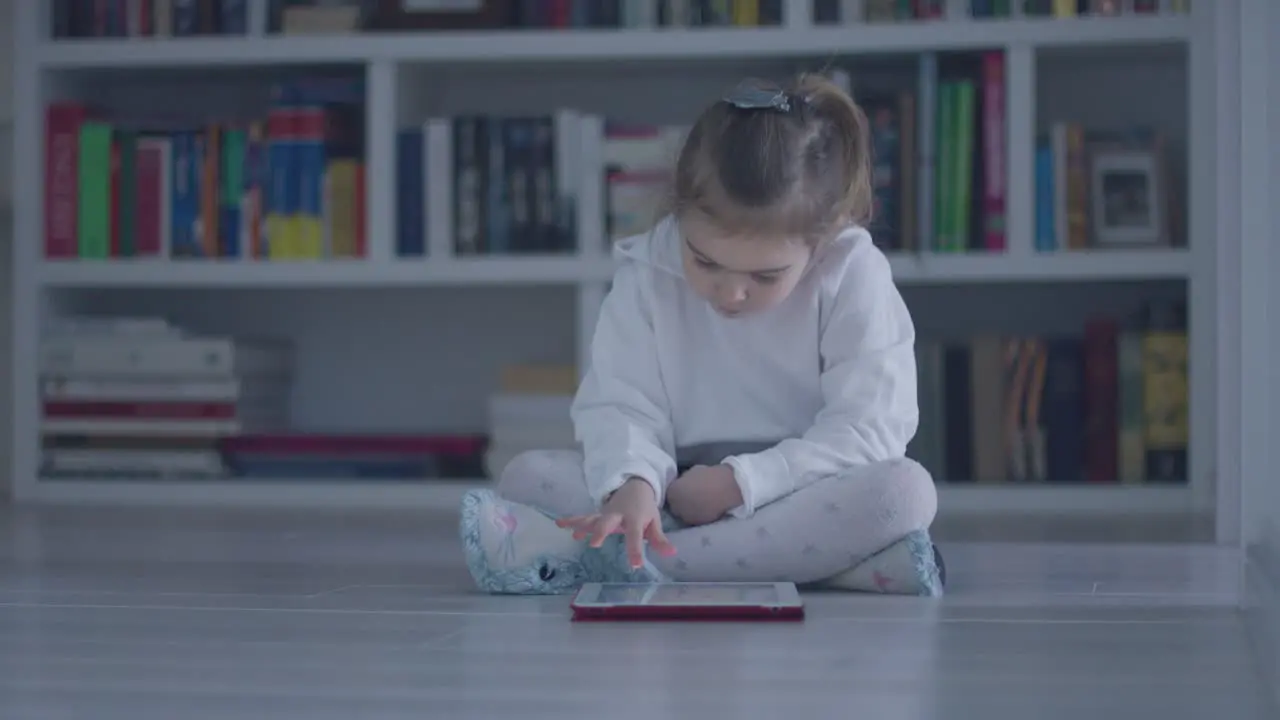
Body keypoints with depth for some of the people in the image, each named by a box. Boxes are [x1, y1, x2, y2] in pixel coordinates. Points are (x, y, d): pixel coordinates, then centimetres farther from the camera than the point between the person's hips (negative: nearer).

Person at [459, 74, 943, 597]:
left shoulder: (853, 276, -12)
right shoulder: (647, 272, -6)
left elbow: (870, 428, -17)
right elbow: (621, 404, -11)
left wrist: (742, 480, -23)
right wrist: (632, 482, -34)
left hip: (802, 499, -2)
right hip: (679, 499, 2)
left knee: (906, 491, -34)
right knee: (527, 476, -17)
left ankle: (612, 560, -34)